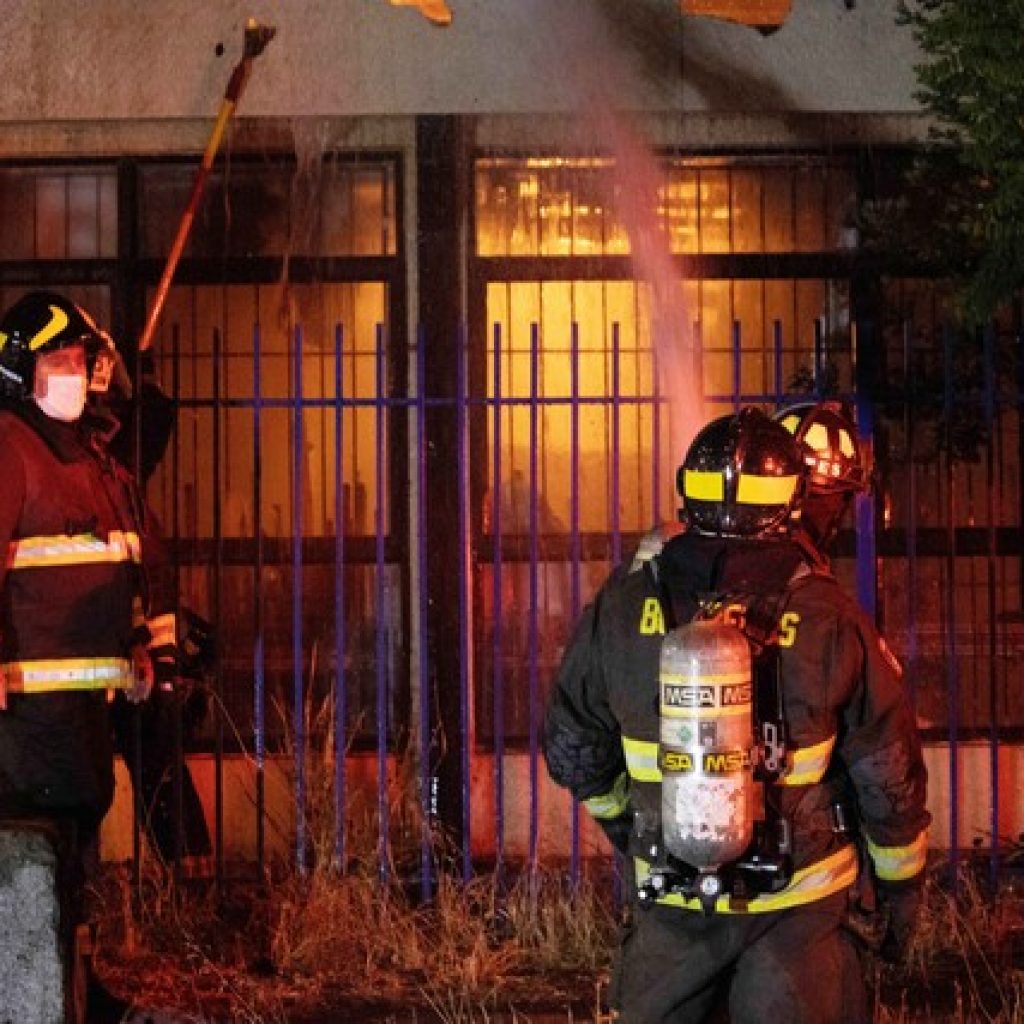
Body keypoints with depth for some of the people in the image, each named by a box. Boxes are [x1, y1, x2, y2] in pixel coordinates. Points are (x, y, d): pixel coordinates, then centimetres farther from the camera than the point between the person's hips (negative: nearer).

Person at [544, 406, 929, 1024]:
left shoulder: (622, 610, -8)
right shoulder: (829, 619, -13)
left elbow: (573, 747, 4)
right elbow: (888, 770, -6)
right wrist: (904, 877, 9)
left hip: (669, 902, 2)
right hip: (796, 905, -1)